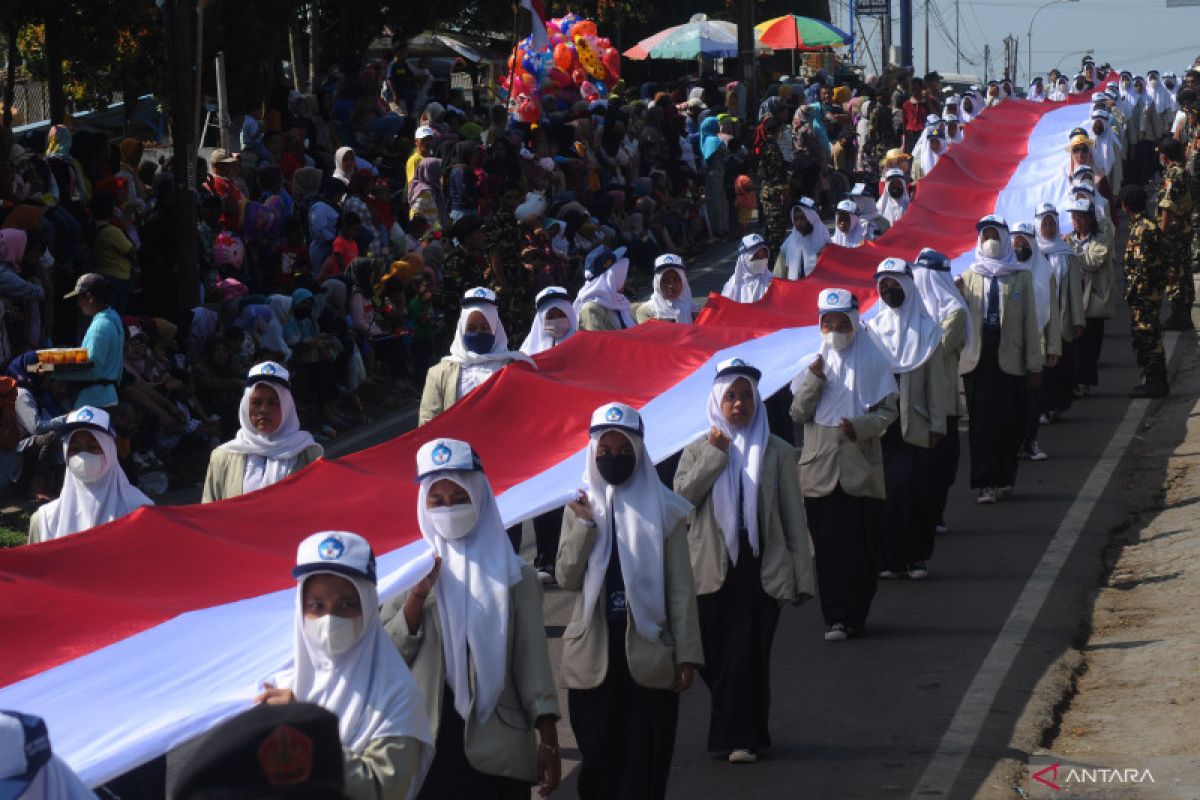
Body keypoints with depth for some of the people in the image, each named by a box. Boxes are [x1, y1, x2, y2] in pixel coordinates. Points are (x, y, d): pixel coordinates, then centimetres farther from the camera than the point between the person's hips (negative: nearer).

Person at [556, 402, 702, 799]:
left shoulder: (663, 509, -1)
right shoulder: (581, 507, 6)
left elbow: (680, 589, 0)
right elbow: (566, 578, -2)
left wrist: (687, 654, -3)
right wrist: (586, 525, -13)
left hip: (649, 655, -2)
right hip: (593, 657, 2)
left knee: (644, 765, -2)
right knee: (598, 760, 5)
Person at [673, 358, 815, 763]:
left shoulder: (776, 452, 5)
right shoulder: (698, 450, 9)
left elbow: (794, 518, 4)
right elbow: (681, 496, -8)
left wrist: (802, 577, 0)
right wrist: (715, 454, -12)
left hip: (761, 569, -2)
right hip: (712, 570, 2)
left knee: (748, 654, -6)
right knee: (713, 659, 5)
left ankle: (741, 736, 3)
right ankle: (744, 732, 22)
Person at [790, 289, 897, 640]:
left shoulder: (872, 361, 2)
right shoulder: (812, 361, 9)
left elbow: (889, 410, 2)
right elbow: (798, 413, 3)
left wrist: (861, 426, -17)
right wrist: (814, 379, -12)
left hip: (860, 468, -1)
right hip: (820, 467, 1)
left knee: (861, 547, -1)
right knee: (828, 547, -2)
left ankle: (855, 615, 9)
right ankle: (835, 618, 5)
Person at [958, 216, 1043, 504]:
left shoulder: (1021, 277, 8)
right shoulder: (969, 277, 11)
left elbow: (1030, 321, 5)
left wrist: (1034, 364, 1)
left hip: (1009, 359, -1)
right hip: (977, 358, 1)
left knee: (1009, 421, -2)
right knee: (982, 421, -2)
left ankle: (1003, 478, 11)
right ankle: (986, 483, 1)